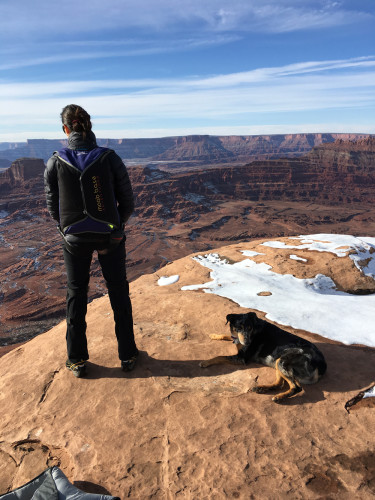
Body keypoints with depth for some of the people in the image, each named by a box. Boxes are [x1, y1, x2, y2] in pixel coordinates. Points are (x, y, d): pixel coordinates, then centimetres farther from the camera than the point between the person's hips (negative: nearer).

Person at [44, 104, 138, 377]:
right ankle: (127, 355, 25)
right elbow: (127, 201, -5)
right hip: (110, 236, 0)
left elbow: (53, 206, 1)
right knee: (119, 293, 14)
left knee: (76, 294, 16)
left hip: (75, 239, 1)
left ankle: (77, 360, 27)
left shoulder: (55, 163, -8)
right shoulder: (110, 158, -11)